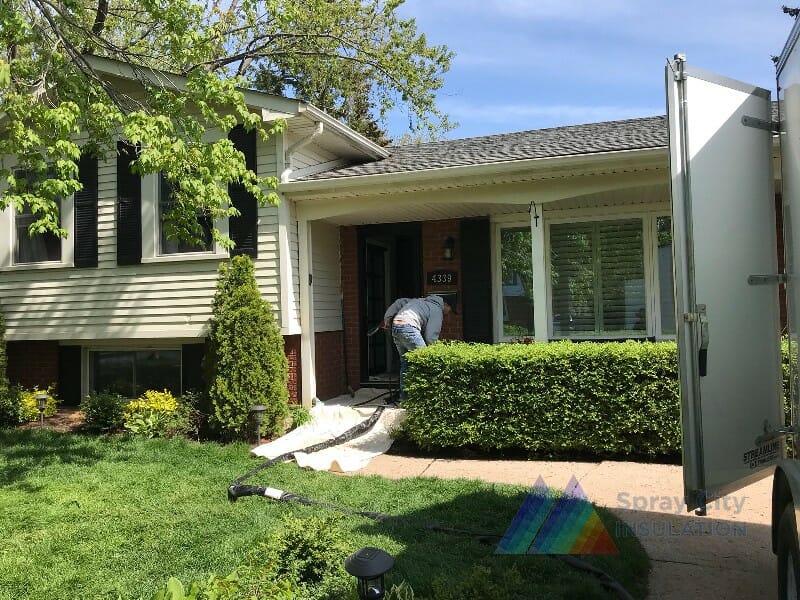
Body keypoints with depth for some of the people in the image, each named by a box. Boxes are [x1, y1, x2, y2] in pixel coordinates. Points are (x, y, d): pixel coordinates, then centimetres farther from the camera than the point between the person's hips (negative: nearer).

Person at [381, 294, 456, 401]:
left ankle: (404, 396, 18)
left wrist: (388, 317, 17)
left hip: (395, 325, 9)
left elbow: (400, 302, 23)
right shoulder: (437, 310, 6)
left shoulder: (421, 301, 30)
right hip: (408, 327, -9)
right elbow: (431, 335, -4)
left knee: (405, 362, 16)